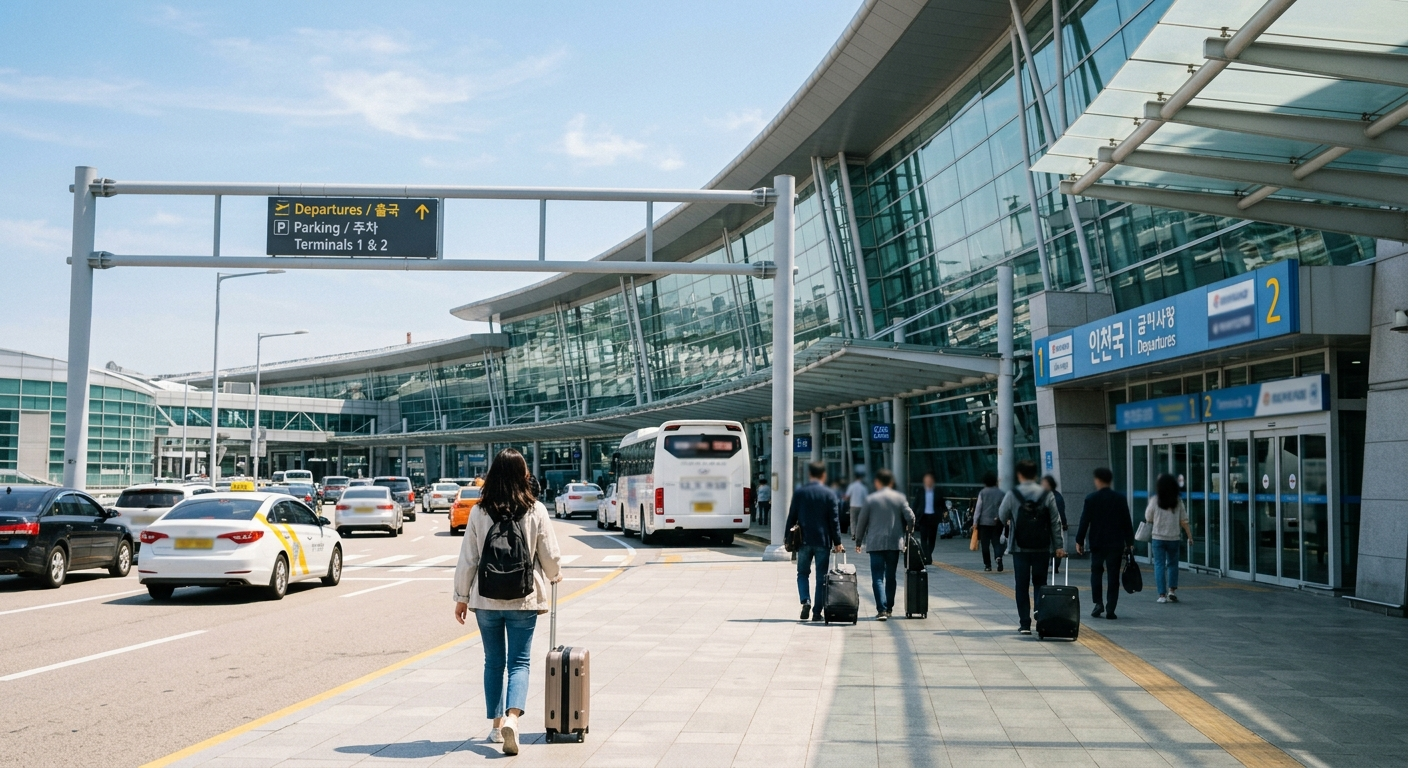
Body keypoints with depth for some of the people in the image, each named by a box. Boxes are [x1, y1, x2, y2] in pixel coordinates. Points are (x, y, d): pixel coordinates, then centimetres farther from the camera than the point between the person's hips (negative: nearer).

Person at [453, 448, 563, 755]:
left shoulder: (479, 511, -4)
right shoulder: (536, 511, -7)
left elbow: (468, 559, -1)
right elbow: (550, 556, -1)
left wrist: (462, 597, 9)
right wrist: (554, 575, 21)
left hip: (486, 600, 2)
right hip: (524, 600, -1)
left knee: (493, 662, 15)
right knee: (519, 662, 4)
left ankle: (497, 725, 22)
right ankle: (512, 717, -17)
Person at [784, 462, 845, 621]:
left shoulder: (799, 493, 0)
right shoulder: (830, 494, -4)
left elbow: (792, 517, 3)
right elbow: (834, 520, -4)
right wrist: (837, 542, 2)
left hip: (804, 540, 1)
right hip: (823, 541, -1)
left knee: (803, 573, 14)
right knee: (821, 577, 6)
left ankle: (806, 601, -9)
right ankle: (817, 612, 5)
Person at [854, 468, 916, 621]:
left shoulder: (870, 499, -1)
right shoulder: (899, 498, 2)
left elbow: (861, 521, 2)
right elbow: (910, 517, -4)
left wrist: (858, 542, 13)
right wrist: (907, 534, 14)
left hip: (875, 543, -2)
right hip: (894, 543, 2)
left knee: (878, 577, -4)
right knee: (890, 576, 15)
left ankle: (881, 609, -17)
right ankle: (889, 608, 21)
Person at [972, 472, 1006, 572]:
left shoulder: (982, 493, -1)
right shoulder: (1001, 493, 5)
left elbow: (978, 507, -2)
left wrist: (975, 521, 0)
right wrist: (1002, 519, 11)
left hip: (984, 521, -2)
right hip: (997, 522, 2)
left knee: (985, 543, 4)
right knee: (996, 541, 7)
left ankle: (987, 565, 4)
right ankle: (999, 557, -20)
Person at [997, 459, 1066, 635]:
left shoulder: (1012, 495, -6)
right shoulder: (1047, 495, -1)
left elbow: (1002, 517, 7)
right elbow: (1056, 521, 0)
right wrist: (1059, 546, 5)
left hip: (1020, 548, -1)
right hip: (1042, 548, 2)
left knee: (1022, 585, 4)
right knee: (1040, 584, 12)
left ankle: (1024, 623, 1)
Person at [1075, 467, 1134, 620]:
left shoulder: (1091, 499, -6)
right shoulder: (1120, 498, 1)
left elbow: (1084, 522, -5)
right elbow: (1127, 522, 3)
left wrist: (1079, 541, 4)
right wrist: (1129, 542, 10)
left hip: (1097, 543, -1)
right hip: (1116, 543, 1)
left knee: (1096, 572, 14)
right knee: (1113, 576, 3)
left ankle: (1098, 603, 1)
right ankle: (1110, 609, -1)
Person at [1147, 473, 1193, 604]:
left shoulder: (1155, 500, -7)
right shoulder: (1178, 501, -2)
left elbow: (1148, 519, -1)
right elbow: (1183, 521, -1)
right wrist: (1190, 535, 7)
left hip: (1158, 538, -2)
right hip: (1174, 538, 2)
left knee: (1159, 565, 2)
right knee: (1172, 564, 18)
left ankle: (1162, 595, -2)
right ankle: (1172, 590, 11)